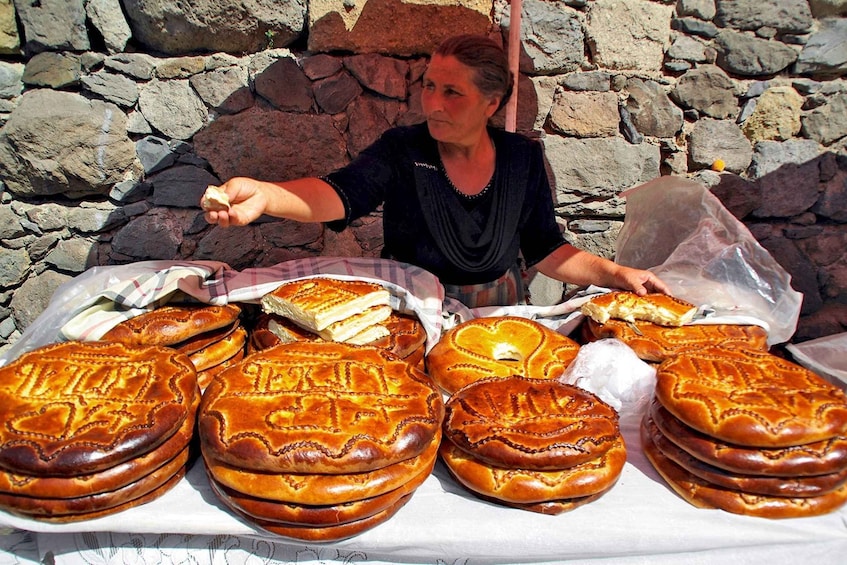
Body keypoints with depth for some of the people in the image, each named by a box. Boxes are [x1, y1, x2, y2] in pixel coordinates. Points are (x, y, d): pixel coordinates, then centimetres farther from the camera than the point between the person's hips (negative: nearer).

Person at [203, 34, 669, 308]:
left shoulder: (523, 159, -2)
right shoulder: (402, 150, -10)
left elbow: (544, 249, 6)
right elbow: (340, 194, -27)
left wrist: (617, 273, -4)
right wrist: (266, 195, -46)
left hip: (495, 316, 2)